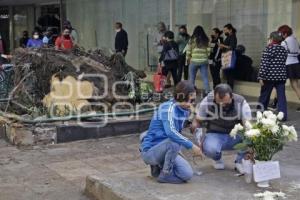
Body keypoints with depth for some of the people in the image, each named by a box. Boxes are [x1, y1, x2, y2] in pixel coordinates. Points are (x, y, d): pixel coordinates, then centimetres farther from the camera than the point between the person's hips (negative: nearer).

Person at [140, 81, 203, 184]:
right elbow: (170, 132, -36)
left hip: (166, 149, 8)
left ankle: (158, 166, 13)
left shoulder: (184, 111, 4)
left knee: (188, 174, -9)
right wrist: (191, 146, -33)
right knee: (174, 141, -34)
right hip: (150, 151, -8)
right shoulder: (168, 107, -21)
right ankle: (165, 174, -13)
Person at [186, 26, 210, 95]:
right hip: (204, 61, 2)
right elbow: (209, 51, 0)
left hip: (194, 61, -2)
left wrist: (188, 59, 14)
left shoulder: (192, 40, -1)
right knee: (205, 77, 5)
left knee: (191, 78, 9)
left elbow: (188, 51, 0)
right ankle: (207, 91, 2)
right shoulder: (206, 40, 4)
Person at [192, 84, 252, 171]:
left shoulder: (241, 103, -17)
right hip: (215, 135, 0)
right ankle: (218, 159, 4)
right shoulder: (207, 102, -15)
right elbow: (197, 121, -3)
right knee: (209, 148, -36)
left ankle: (239, 161, -1)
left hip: (235, 136, 1)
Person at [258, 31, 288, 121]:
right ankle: (283, 115, -3)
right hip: (281, 76, 4)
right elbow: (283, 63, 15)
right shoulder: (284, 50, 8)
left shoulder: (268, 49, -9)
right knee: (281, 96, 3)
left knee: (264, 96, 10)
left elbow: (264, 64, -14)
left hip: (269, 76, -4)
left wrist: (261, 76, -13)